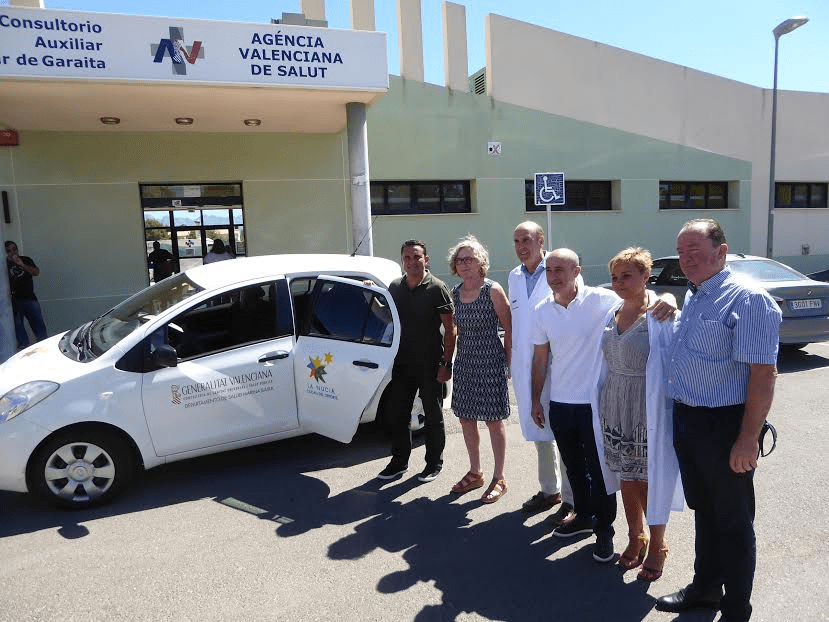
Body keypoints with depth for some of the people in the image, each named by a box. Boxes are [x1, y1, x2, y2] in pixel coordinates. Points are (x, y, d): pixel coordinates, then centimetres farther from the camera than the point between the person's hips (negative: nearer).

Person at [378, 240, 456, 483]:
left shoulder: (436, 288, -8)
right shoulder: (395, 287, 7)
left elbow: (450, 329, -9)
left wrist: (445, 364, -14)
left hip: (430, 365, -5)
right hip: (402, 363, 5)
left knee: (433, 416, 9)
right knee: (397, 414, 11)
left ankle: (434, 463, 25)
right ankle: (399, 462, 28)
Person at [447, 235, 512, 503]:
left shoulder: (493, 290, -11)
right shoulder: (455, 292, 6)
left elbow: (509, 328, -8)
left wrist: (508, 361, -8)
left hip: (490, 362, -6)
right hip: (464, 361, 6)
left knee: (493, 421, 3)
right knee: (466, 419, 13)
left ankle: (499, 479, 18)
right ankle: (475, 472, 31)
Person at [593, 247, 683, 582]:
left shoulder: (661, 316, -12)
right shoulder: (612, 315, 7)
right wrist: (601, 405, 15)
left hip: (648, 412, -6)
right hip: (614, 410, 6)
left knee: (650, 480, 6)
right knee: (626, 478, 15)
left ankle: (657, 546, 27)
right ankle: (636, 538, 35)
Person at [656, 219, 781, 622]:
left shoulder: (748, 300, -16)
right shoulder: (691, 297, 11)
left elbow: (763, 373, -21)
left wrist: (748, 439, -22)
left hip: (724, 425, -8)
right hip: (685, 421, 8)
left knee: (732, 522, 9)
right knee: (703, 511, 22)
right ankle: (706, 587, 40)